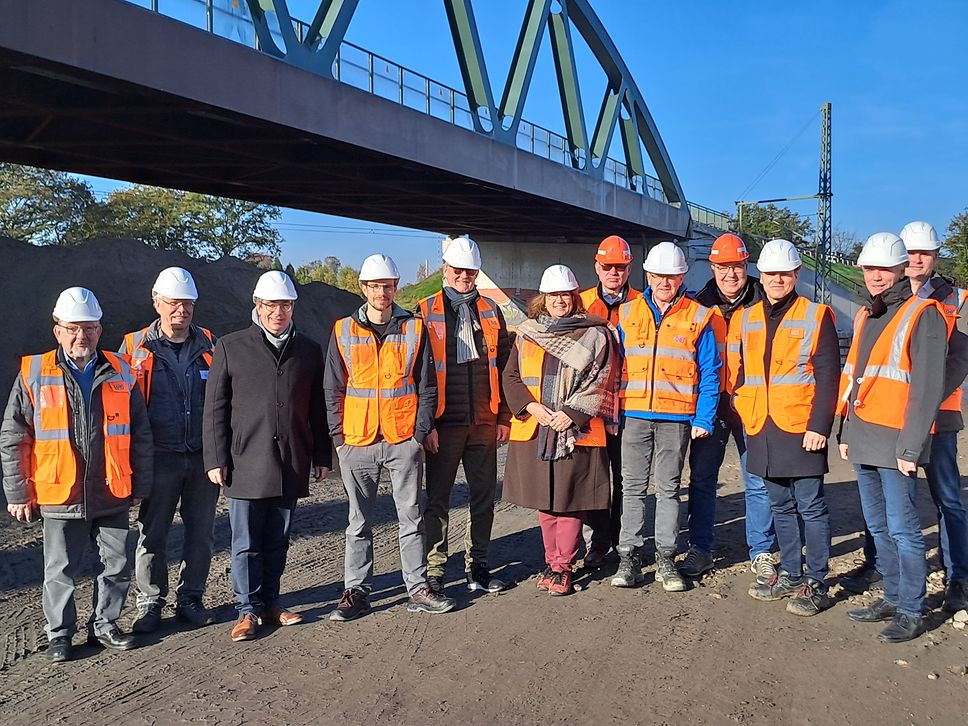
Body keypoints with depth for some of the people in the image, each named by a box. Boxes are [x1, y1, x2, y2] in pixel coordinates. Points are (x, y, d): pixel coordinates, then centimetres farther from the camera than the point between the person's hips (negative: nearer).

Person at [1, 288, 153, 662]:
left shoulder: (120, 373, 4)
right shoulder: (34, 374, -1)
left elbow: (140, 434, 8)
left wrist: (140, 486, 6)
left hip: (112, 495, 2)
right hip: (59, 496, -2)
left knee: (118, 565, 10)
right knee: (60, 571, 9)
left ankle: (104, 625, 29)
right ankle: (60, 635, 27)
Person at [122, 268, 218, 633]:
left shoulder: (209, 345, 7)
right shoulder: (135, 347, 2)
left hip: (204, 456, 2)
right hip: (159, 457, -2)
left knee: (200, 532, 9)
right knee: (152, 533, 4)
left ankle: (190, 599, 23)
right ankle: (150, 604, 19)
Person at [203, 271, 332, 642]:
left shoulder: (309, 350, 9)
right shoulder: (230, 347, 2)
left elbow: (317, 410, 12)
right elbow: (215, 409, 1)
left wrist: (322, 457, 10)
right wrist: (216, 460, -4)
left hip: (291, 465, 2)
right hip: (246, 464, -2)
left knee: (277, 542, 12)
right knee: (246, 544, 3)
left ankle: (270, 602, 25)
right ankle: (249, 610, 15)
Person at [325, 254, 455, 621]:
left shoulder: (414, 328, 4)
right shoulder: (344, 331, 5)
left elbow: (426, 386, 4)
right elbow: (333, 390, 6)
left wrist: (421, 433, -3)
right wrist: (338, 437, 0)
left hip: (404, 441, 0)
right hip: (357, 443, 0)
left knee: (412, 518, 7)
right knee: (359, 523, 9)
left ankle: (418, 588, 17)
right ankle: (357, 592, 18)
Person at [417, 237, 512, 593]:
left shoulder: (490, 311, 12)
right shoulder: (426, 312, 1)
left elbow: (503, 367, 12)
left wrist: (504, 417, 6)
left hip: (484, 421, 4)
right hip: (443, 423, -3)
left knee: (483, 497, 10)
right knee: (438, 499, 4)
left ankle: (477, 566, 22)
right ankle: (434, 571, 13)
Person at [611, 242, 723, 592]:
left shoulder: (698, 317, 4)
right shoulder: (628, 313, 9)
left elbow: (709, 374, 3)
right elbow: (617, 366, 10)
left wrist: (703, 419, -5)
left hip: (676, 418, -1)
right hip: (634, 415, 2)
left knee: (668, 488, 6)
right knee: (633, 487, 4)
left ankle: (665, 559, 14)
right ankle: (629, 557, 11)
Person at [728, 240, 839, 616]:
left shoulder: (816, 316, -3)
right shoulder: (743, 320, 11)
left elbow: (828, 376, -7)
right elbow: (736, 373, 16)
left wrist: (819, 426, -14)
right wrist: (744, 413, 7)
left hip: (801, 429, -5)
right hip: (761, 430, 5)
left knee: (810, 506, 0)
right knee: (781, 506, 14)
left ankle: (816, 584, 10)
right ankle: (791, 574, 26)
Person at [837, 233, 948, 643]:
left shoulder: (922, 314, -9)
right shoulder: (864, 316, 15)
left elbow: (927, 387, -14)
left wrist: (910, 446, -18)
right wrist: (846, 432, 16)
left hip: (895, 442, -8)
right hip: (863, 440, 8)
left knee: (902, 528, -2)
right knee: (878, 526, 15)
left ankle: (911, 612, 9)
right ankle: (893, 598, 27)